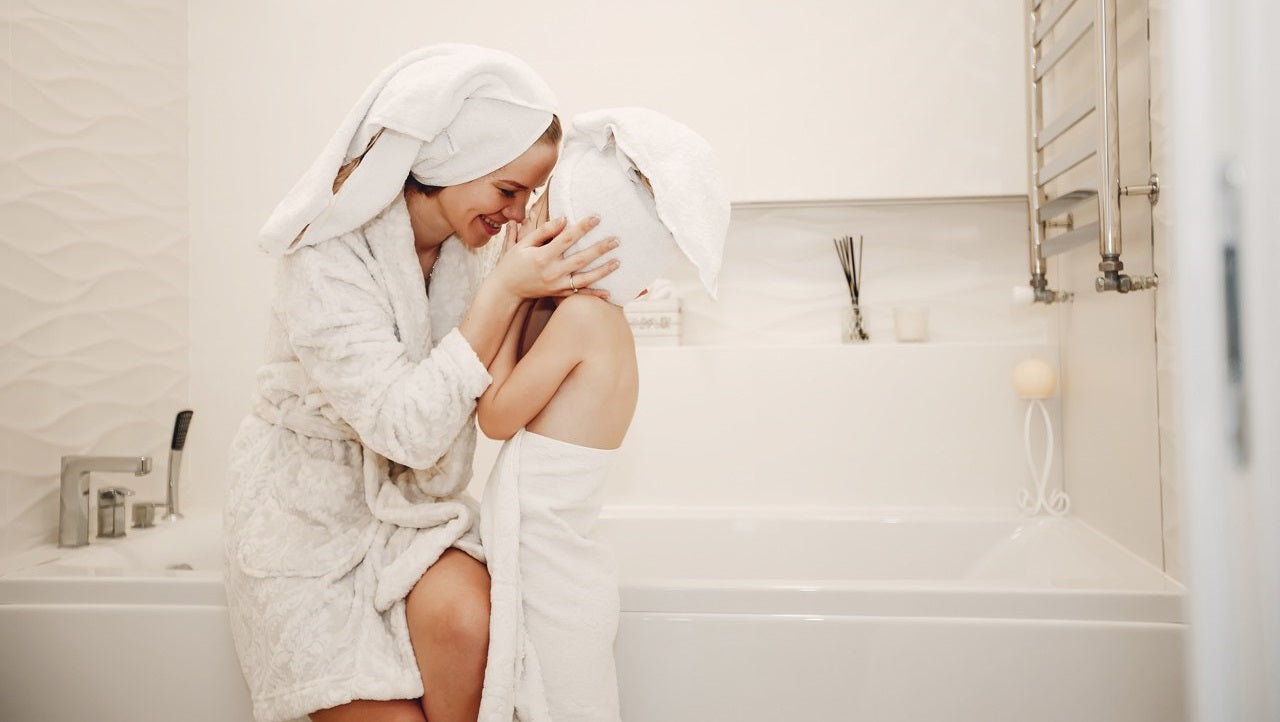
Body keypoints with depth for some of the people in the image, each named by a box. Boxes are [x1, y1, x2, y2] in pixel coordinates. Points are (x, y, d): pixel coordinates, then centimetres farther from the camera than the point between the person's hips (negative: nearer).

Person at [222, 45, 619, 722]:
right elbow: (409, 428, -31)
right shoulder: (327, 263, -25)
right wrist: (503, 290, -32)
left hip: (405, 498, 4)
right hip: (310, 511, -4)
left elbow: (491, 389, 3)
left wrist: (549, 293, -11)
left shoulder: (457, 246, -5)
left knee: (464, 617, -24)